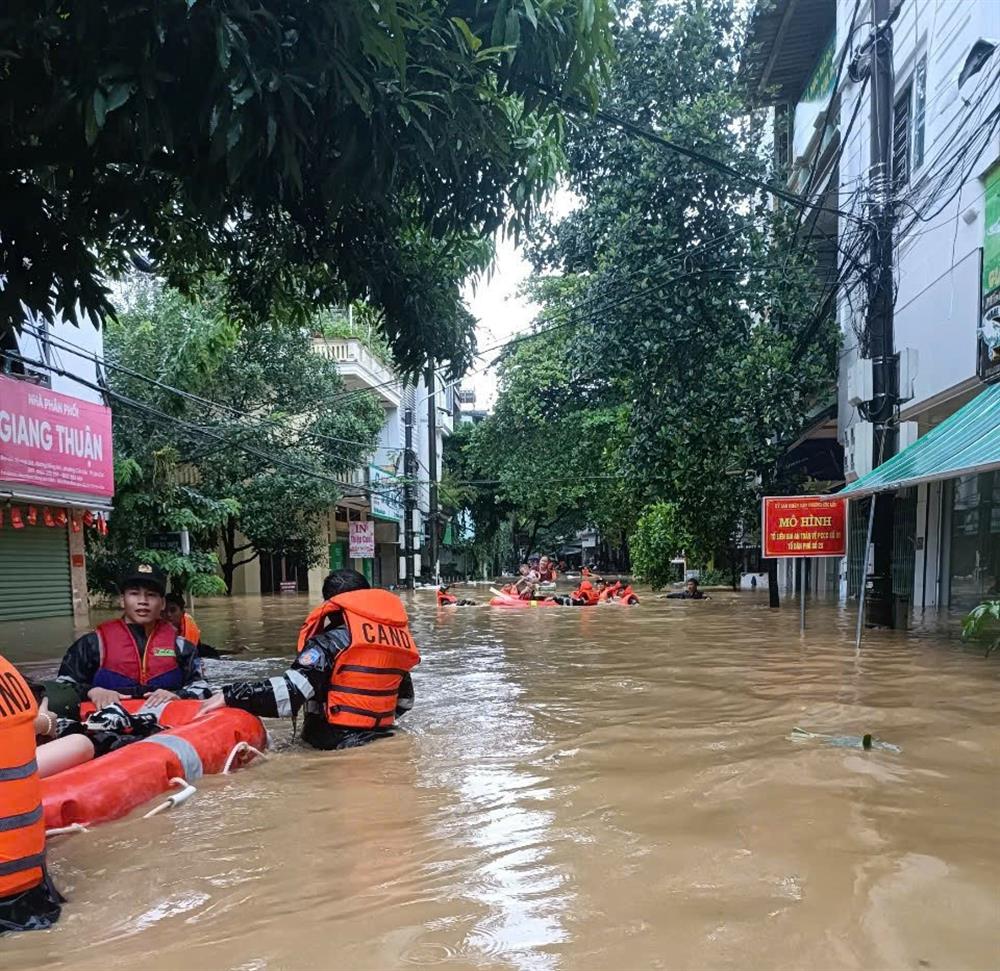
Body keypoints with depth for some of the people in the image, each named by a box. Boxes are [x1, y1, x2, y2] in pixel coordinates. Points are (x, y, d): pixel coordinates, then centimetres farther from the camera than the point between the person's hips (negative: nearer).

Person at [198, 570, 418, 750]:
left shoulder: (332, 642, -11)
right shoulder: (394, 634, 9)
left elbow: (289, 692, -23)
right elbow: (405, 701, 18)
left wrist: (229, 696, -16)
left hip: (335, 747, -7)